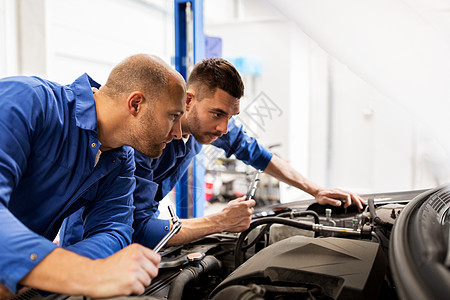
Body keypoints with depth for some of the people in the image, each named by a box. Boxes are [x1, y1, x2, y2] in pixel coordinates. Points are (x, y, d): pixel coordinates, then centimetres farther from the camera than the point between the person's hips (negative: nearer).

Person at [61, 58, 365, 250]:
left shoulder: (207, 119, -16)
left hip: (141, 215, 6)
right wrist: (220, 222, -39)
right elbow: (138, 229, -38)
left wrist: (317, 191, -5)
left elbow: (253, 151, -2)